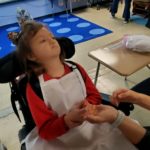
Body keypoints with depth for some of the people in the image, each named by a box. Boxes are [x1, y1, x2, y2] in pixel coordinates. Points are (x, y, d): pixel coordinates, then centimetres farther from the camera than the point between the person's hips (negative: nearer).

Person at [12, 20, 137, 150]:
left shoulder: (76, 69, -6)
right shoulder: (34, 87, -18)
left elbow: (95, 96, 4)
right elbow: (46, 130, -15)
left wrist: (88, 107, -17)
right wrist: (70, 120, -31)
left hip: (89, 126, 3)